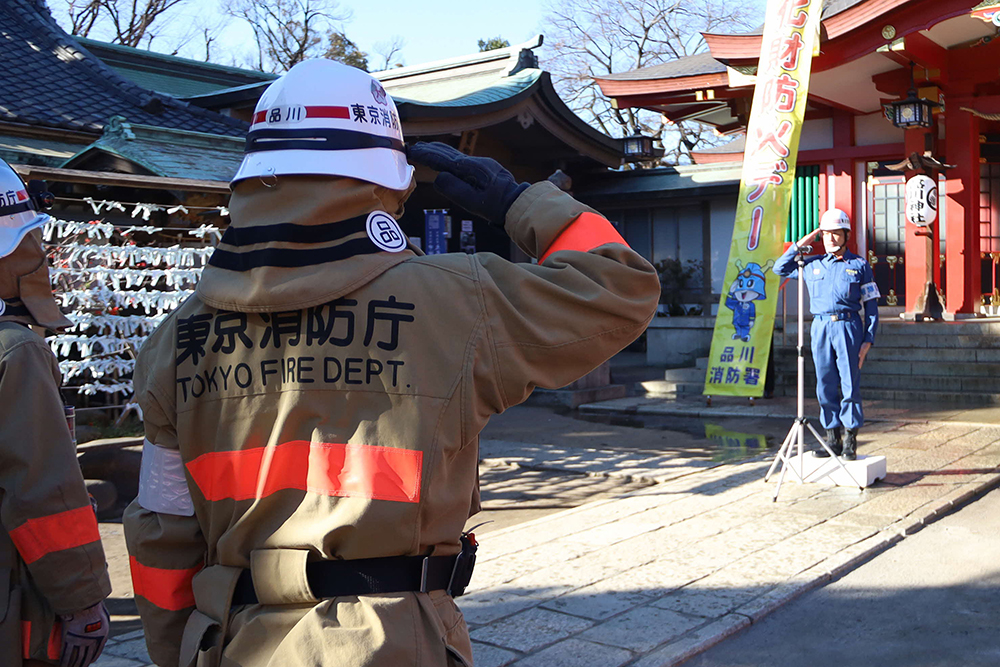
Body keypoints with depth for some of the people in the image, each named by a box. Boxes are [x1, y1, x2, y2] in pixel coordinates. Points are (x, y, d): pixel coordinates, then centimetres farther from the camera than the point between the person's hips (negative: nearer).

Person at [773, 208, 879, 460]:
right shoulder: (812, 265, 16)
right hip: (820, 327, 3)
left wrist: (868, 340, -4)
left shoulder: (859, 266, 7)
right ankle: (832, 439, 12)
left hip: (848, 327, -3)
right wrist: (799, 245, 12)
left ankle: (850, 441, 2)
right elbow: (780, 268, 24)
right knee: (825, 385, 4)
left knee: (850, 384, -4)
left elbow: (871, 306, 5)